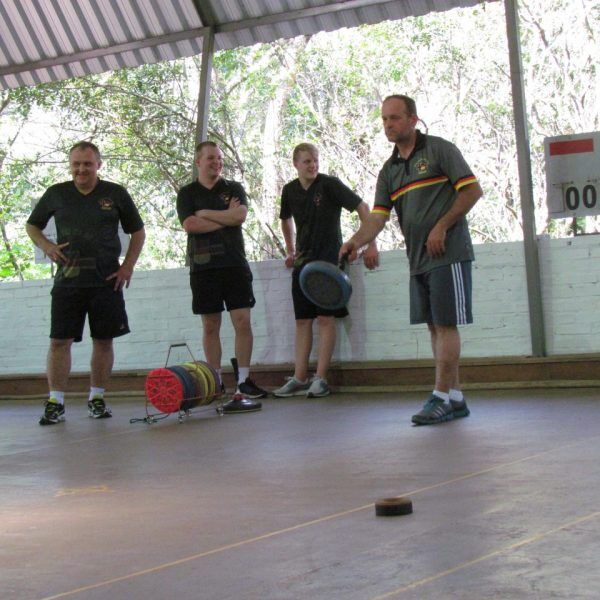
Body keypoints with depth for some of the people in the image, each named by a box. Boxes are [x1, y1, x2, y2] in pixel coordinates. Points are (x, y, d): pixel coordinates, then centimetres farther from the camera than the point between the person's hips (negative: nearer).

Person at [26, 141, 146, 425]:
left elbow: (138, 232, 12)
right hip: (67, 281, 0)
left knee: (103, 340, 3)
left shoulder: (116, 194, 6)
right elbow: (32, 225, 19)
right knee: (60, 340, -6)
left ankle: (97, 399, 16)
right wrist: (45, 245, -1)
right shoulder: (56, 194, 8)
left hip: (106, 281, 0)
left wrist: (128, 266, 2)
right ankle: (55, 402, -1)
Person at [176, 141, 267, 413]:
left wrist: (206, 213, -5)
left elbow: (240, 215, -8)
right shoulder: (187, 193, 8)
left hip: (234, 263, 0)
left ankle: (244, 381, 0)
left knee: (243, 321, -5)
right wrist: (226, 217, -6)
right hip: (203, 266, 0)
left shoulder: (234, 188, 11)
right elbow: (190, 225, -9)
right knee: (210, 326, 3)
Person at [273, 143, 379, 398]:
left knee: (325, 317, -7)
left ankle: (320, 378, -5)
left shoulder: (330, 184, -10)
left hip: (329, 258, -5)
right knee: (302, 320, 4)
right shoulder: (290, 190, 6)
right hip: (303, 260, 5)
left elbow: (363, 208, -10)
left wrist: (371, 245, -15)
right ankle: (300, 379, 6)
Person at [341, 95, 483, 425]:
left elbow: (472, 190, -8)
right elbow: (378, 216, 4)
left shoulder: (439, 149, -3)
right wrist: (356, 240, -16)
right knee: (435, 326, 8)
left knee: (446, 324, -7)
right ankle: (455, 399, 13)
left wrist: (441, 227, -14)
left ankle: (440, 397, -6)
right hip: (417, 259, 7)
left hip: (448, 254, -7)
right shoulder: (389, 170, 14)